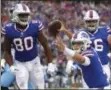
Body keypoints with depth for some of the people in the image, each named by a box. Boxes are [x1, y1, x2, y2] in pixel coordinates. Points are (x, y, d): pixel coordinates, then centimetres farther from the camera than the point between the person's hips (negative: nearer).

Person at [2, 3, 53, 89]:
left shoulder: (35, 27, -16)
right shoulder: (9, 30, -14)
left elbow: (45, 45, -6)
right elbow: (7, 51, -2)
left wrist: (50, 63, -5)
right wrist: (11, 66, -14)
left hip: (34, 61, 1)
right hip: (20, 64, -1)